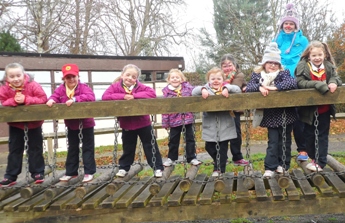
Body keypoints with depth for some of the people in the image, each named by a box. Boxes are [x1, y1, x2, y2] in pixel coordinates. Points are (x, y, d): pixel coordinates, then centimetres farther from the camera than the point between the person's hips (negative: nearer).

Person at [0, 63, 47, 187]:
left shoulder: (33, 85, -21)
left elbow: (43, 98, -23)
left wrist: (26, 99, -32)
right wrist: (14, 101, -31)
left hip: (33, 122, -2)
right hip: (15, 123, 2)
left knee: (35, 148, 7)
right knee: (14, 149, 9)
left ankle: (37, 173, 17)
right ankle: (11, 176, 16)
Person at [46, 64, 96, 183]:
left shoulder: (83, 87, -17)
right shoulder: (61, 89, -2)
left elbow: (91, 97, -32)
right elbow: (55, 96, 0)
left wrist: (75, 99, -39)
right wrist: (51, 100, -25)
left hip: (86, 123, -5)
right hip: (71, 124, 5)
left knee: (87, 148, 4)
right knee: (72, 148, 16)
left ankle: (89, 172, 11)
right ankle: (71, 172, 27)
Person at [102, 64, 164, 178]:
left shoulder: (140, 87, -10)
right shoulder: (116, 86, -8)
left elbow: (152, 93, -23)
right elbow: (105, 96, -20)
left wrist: (134, 96, -28)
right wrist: (123, 96, -28)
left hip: (143, 122, -1)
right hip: (126, 124, 1)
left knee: (150, 146, 7)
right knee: (127, 148, 17)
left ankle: (158, 167, 16)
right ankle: (124, 168, 34)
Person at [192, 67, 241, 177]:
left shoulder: (226, 87, 2)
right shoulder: (207, 89, 2)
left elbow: (238, 89, -10)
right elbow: (194, 91, -8)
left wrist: (227, 88, -25)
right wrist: (202, 89, -26)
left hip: (225, 126, -1)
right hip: (210, 126, 2)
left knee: (222, 149, 4)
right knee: (209, 147, 13)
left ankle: (219, 169, 18)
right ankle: (219, 162, 41)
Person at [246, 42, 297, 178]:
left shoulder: (283, 73, -5)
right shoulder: (257, 74, 1)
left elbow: (293, 83, -23)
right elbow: (248, 87, -10)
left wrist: (275, 87, -29)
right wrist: (259, 87, -28)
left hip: (286, 113, 0)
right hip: (270, 115, 0)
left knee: (285, 140, 10)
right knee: (273, 141, -1)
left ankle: (283, 164, 23)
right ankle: (270, 167, 1)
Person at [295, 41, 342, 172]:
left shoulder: (329, 66, -1)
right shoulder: (302, 67, -11)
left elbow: (337, 79, -1)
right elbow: (300, 82, -21)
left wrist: (334, 83, -25)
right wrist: (318, 85, -30)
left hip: (324, 109, 1)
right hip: (309, 109, -1)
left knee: (322, 135, 6)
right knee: (309, 135, 12)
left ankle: (320, 162, 14)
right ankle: (314, 158, 32)